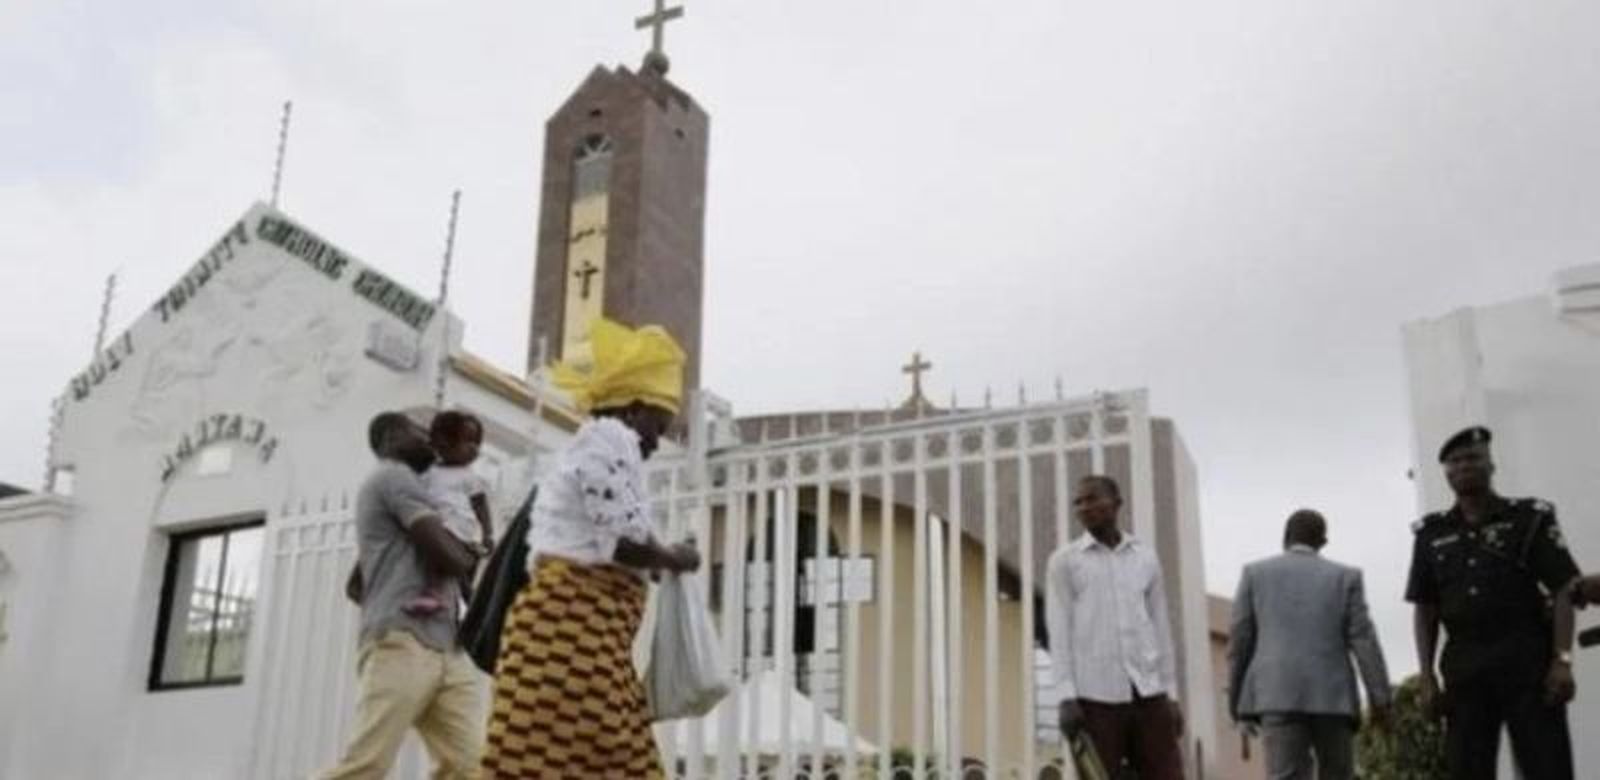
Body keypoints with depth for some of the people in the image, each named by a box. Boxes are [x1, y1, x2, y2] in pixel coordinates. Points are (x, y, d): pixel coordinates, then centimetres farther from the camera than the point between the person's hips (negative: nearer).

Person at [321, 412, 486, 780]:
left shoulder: (396, 483, 31)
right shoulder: (395, 476, 2)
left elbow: (356, 583, 35)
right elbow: (447, 555, -9)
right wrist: (471, 559, 12)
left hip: (445, 648, 9)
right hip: (403, 643, -9)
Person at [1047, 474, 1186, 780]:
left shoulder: (1145, 558, 14)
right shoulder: (1064, 561, 5)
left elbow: (1161, 628, 14)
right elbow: (1059, 631, -1)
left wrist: (1172, 694, 8)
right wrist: (1066, 697, -10)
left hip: (1148, 693, 3)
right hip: (1096, 696, -3)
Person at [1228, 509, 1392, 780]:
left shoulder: (1255, 573, 8)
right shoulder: (1345, 576, 8)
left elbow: (1239, 640, 6)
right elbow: (1363, 639, 2)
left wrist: (1236, 698, 12)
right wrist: (1380, 696, 3)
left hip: (1277, 694, -1)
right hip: (1333, 696, 1)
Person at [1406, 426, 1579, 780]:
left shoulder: (1530, 517, 3)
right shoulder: (1431, 534, 11)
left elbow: (1563, 590, -3)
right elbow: (1425, 609, 11)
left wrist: (1563, 659, -13)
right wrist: (1427, 675, 3)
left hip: (1528, 658, -3)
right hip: (1464, 665, 3)